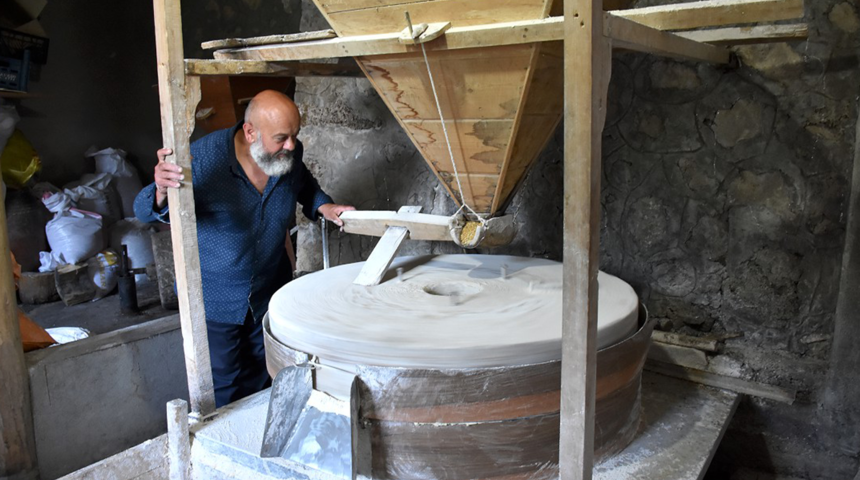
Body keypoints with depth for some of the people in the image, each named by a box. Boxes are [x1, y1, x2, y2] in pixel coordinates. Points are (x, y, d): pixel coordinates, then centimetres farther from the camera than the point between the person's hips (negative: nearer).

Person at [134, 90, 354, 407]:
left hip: (270, 292, 4)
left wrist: (323, 206, -8)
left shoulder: (290, 153, -11)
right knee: (223, 387, 8)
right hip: (214, 297, -4)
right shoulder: (204, 158, -26)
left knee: (264, 380, 21)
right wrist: (161, 192, -46)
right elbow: (144, 212, -23)